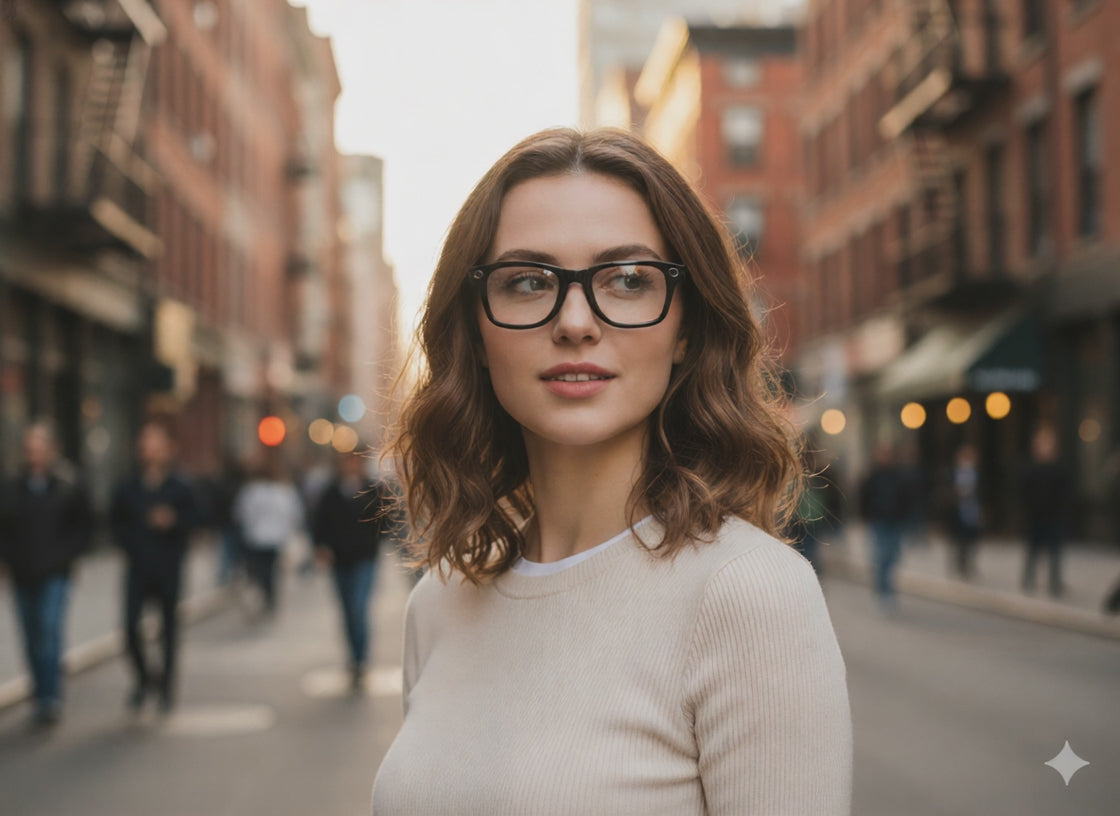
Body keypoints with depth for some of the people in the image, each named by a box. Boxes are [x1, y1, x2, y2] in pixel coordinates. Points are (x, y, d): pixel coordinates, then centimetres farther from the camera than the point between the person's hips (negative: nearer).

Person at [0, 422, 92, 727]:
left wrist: (63, 556, -9)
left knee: (50, 631, -16)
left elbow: (84, 529, 1)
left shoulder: (69, 487, -2)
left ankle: (50, 697, -14)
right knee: (33, 641, 9)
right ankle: (43, 699, 20)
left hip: (54, 576, -3)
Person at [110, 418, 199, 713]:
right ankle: (142, 676, 17)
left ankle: (166, 687, 19)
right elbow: (116, 520, 14)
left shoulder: (180, 487, 0)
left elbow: (192, 519, -1)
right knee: (130, 624, -8)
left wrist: (172, 521, -19)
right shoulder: (128, 487, 5)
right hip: (138, 568, 1)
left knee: (169, 626, 5)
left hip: (169, 569, -1)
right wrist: (131, 544, 1)